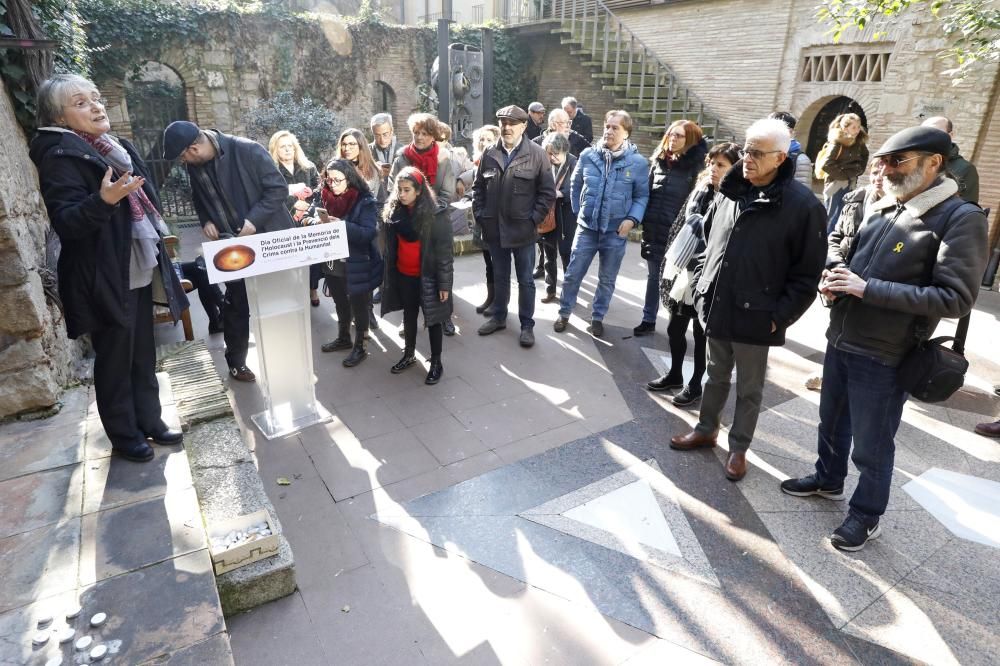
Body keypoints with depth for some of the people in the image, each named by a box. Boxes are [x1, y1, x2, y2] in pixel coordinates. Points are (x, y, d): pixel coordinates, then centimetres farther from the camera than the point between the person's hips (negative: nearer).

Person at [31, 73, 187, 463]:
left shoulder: (116, 147, 13)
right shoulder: (59, 155, -11)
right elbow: (66, 222, -20)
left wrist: (157, 257, 20)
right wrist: (103, 200, -37)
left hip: (138, 271, 8)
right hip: (105, 279, -7)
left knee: (143, 355, 15)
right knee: (115, 361, 4)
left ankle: (149, 421, 27)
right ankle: (124, 436, 18)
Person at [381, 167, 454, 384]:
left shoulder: (434, 216, -17)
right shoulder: (394, 212, 0)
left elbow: (444, 251, -15)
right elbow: (390, 246, 8)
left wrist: (444, 283, -15)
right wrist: (389, 274, 10)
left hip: (427, 276, -5)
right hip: (403, 275, 6)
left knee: (433, 318, 7)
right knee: (409, 315, 19)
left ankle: (436, 362, 20)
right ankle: (408, 355, 36)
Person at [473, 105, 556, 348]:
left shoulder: (537, 154, -5)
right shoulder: (489, 154, 5)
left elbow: (548, 192, -5)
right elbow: (478, 186, 11)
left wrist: (533, 219, -11)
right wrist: (480, 215, 2)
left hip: (523, 230, -3)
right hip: (495, 228, 3)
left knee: (525, 280, 7)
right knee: (500, 277, 17)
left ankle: (527, 325, 19)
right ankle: (499, 317, 33)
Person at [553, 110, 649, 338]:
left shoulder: (638, 163, -8)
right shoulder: (588, 156, -3)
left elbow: (642, 196, -1)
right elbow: (576, 185, 12)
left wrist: (632, 219, -14)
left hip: (616, 232, -1)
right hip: (586, 227, 1)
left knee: (607, 279, 12)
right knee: (573, 274, 7)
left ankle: (597, 317, 30)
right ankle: (564, 313, 26)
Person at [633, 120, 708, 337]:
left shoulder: (695, 166, -4)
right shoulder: (658, 161, 9)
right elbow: (647, 192, 12)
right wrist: (643, 220, 8)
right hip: (653, 229, 4)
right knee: (653, 276, 13)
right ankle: (648, 320, 22)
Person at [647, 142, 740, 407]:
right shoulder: (699, 191, 6)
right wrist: (670, 260, 11)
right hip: (682, 271, 6)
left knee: (702, 332, 9)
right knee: (675, 328, 16)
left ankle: (695, 384, 26)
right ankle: (674, 374, 36)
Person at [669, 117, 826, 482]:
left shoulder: (803, 205, -14)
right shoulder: (730, 191, 4)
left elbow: (807, 273, -12)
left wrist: (779, 317, -14)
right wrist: (700, 283, 10)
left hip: (755, 316, -5)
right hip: (715, 307, 5)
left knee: (748, 388, 12)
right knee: (716, 376, 21)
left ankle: (738, 447, 29)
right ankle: (706, 430, 39)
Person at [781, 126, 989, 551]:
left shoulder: (961, 219, -15)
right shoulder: (879, 208, 5)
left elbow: (955, 297, -21)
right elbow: (836, 239, 20)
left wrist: (867, 287, -25)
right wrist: (833, 270, -4)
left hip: (883, 358, -6)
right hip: (838, 341, 7)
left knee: (871, 445, 10)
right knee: (832, 421, 25)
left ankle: (866, 515, 32)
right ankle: (828, 479, 48)